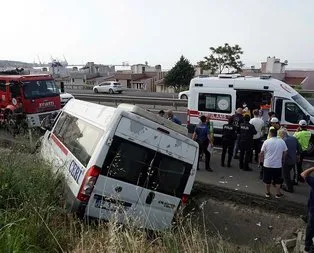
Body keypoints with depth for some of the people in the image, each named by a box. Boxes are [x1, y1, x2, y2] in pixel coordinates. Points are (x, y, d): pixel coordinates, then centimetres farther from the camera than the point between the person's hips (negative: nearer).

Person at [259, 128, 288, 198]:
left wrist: (262, 160, 11)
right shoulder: (282, 142, -5)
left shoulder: (266, 142, -10)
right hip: (278, 164, 1)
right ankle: (278, 194, 21)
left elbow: (261, 153, -6)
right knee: (277, 180, 14)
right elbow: (285, 152, 2)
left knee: (267, 180, 12)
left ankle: (268, 193, 21)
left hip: (267, 164, -1)